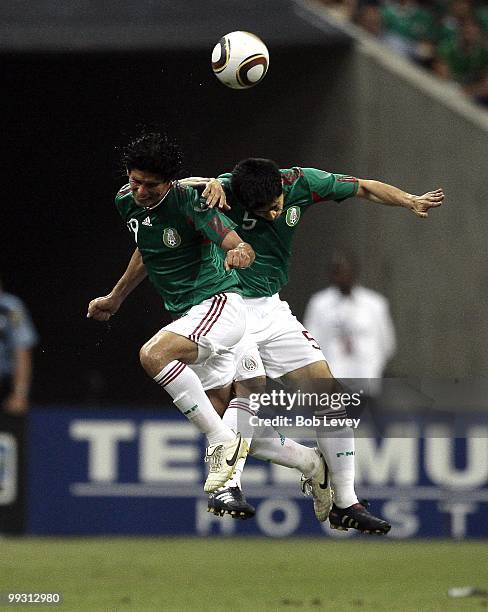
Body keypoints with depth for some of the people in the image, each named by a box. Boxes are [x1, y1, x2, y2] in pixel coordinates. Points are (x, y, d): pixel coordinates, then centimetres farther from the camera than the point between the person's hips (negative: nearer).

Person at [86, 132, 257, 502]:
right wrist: (115, 298, 32)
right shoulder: (127, 202, 2)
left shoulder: (188, 201, -20)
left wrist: (240, 252, -57)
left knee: (154, 354, -33)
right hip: (186, 315, 9)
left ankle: (223, 443, -27)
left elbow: (234, 242, -33)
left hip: (219, 303, -9)